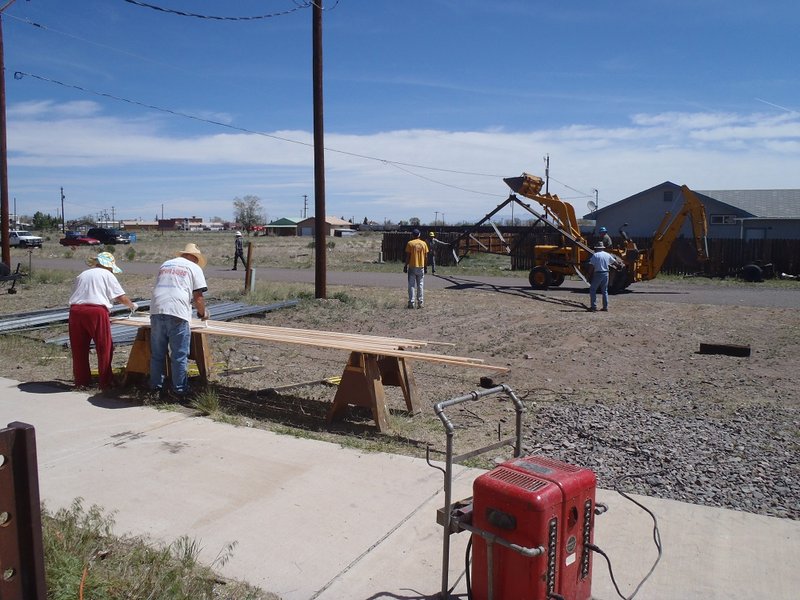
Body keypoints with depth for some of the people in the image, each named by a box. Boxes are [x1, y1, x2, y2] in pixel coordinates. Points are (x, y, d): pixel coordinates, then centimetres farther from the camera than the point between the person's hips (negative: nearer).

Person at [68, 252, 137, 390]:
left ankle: (81, 381, 19)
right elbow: (121, 297, 6)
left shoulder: (82, 275, 25)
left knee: (79, 349, 12)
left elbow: (76, 295, 22)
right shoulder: (107, 275, 9)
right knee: (104, 348, 5)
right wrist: (132, 305, 25)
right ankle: (106, 382, 9)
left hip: (76, 310, 5)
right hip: (96, 311, -5)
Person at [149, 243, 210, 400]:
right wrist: (203, 313, 20)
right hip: (177, 313, -5)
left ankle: (156, 387, 20)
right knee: (179, 356, 1)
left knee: (157, 354, 13)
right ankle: (179, 390, 6)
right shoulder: (194, 268, 9)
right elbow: (198, 297, 4)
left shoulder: (165, 265, 26)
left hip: (156, 311, 5)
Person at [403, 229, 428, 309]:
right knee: (420, 285, 8)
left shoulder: (410, 243, -6)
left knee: (411, 285, 1)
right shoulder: (424, 243, 4)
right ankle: (420, 303, 8)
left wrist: (405, 266, 0)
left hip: (412, 267, -3)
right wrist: (425, 266, 14)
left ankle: (411, 303, -3)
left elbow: (408, 256, -8)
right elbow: (426, 256, 4)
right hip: (421, 267, 3)